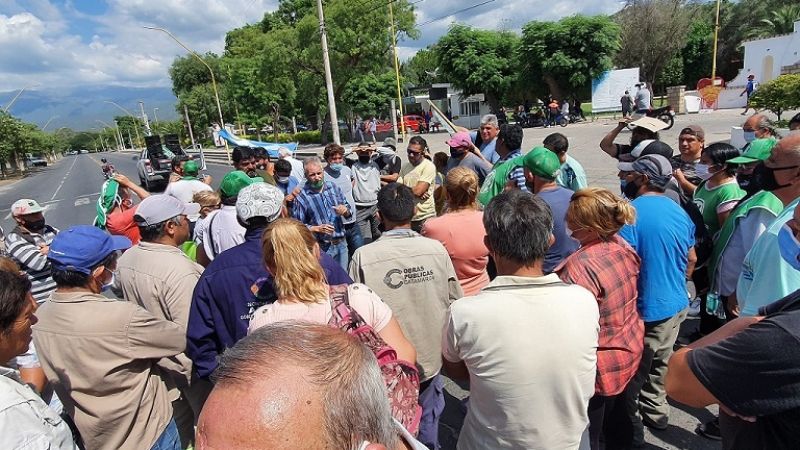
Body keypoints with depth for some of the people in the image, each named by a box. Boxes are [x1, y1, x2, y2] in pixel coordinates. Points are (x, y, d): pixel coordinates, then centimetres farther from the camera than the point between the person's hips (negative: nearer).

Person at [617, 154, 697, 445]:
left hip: (645, 310, -8)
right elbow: (691, 260, 13)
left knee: (633, 372, 9)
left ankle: (630, 428, 24)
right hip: (676, 305, 8)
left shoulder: (631, 213, -22)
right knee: (659, 365, 24)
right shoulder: (679, 212, 3)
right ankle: (656, 411, 41)